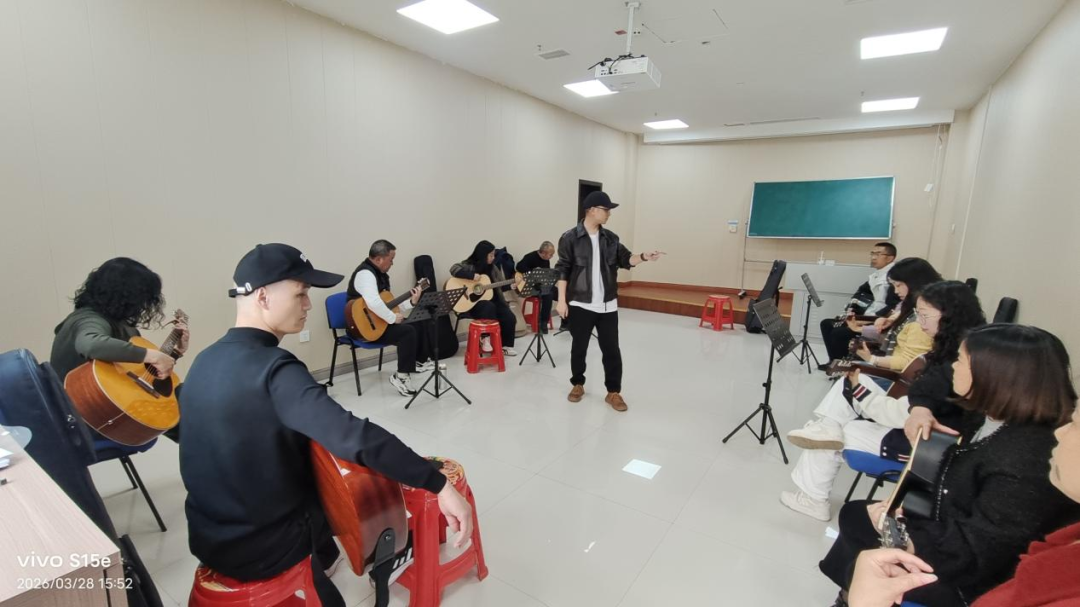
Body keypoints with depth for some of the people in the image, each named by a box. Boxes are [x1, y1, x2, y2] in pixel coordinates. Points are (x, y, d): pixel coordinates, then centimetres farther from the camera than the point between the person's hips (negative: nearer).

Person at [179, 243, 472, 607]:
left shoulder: (205, 361, -2)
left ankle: (322, 557, 46)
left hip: (210, 537, 7)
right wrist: (440, 485, -37)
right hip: (265, 548, -7)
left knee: (312, 469, 29)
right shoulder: (273, 369, -28)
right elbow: (355, 438, -40)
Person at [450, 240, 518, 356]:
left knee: (510, 318, -11)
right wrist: (472, 276, -32)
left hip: (490, 300, 6)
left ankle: (505, 345, 8)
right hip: (473, 302, -6)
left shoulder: (490, 268, 10)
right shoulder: (469, 265, -10)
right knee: (489, 307, -37)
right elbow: (453, 269, -27)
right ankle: (485, 338, -18)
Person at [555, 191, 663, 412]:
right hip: (580, 305, -3)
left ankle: (613, 392, 17)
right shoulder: (570, 238, -7)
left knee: (611, 349, 5)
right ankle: (577, 384, 31)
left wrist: (644, 257, -10)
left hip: (607, 306, 4)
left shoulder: (610, 238, 6)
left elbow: (625, 259, 10)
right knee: (579, 348, 10)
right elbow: (563, 271, -7)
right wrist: (562, 300, -10)